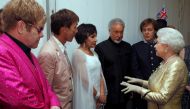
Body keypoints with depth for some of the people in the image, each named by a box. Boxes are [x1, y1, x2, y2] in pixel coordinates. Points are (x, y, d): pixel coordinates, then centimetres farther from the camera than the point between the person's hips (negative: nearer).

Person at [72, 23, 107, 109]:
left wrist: (102, 93, -6)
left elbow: (100, 74, 5)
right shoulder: (78, 54, -15)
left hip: (97, 96, 7)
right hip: (86, 97, -7)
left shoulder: (94, 53, 8)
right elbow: (85, 79, -18)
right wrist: (98, 95, -10)